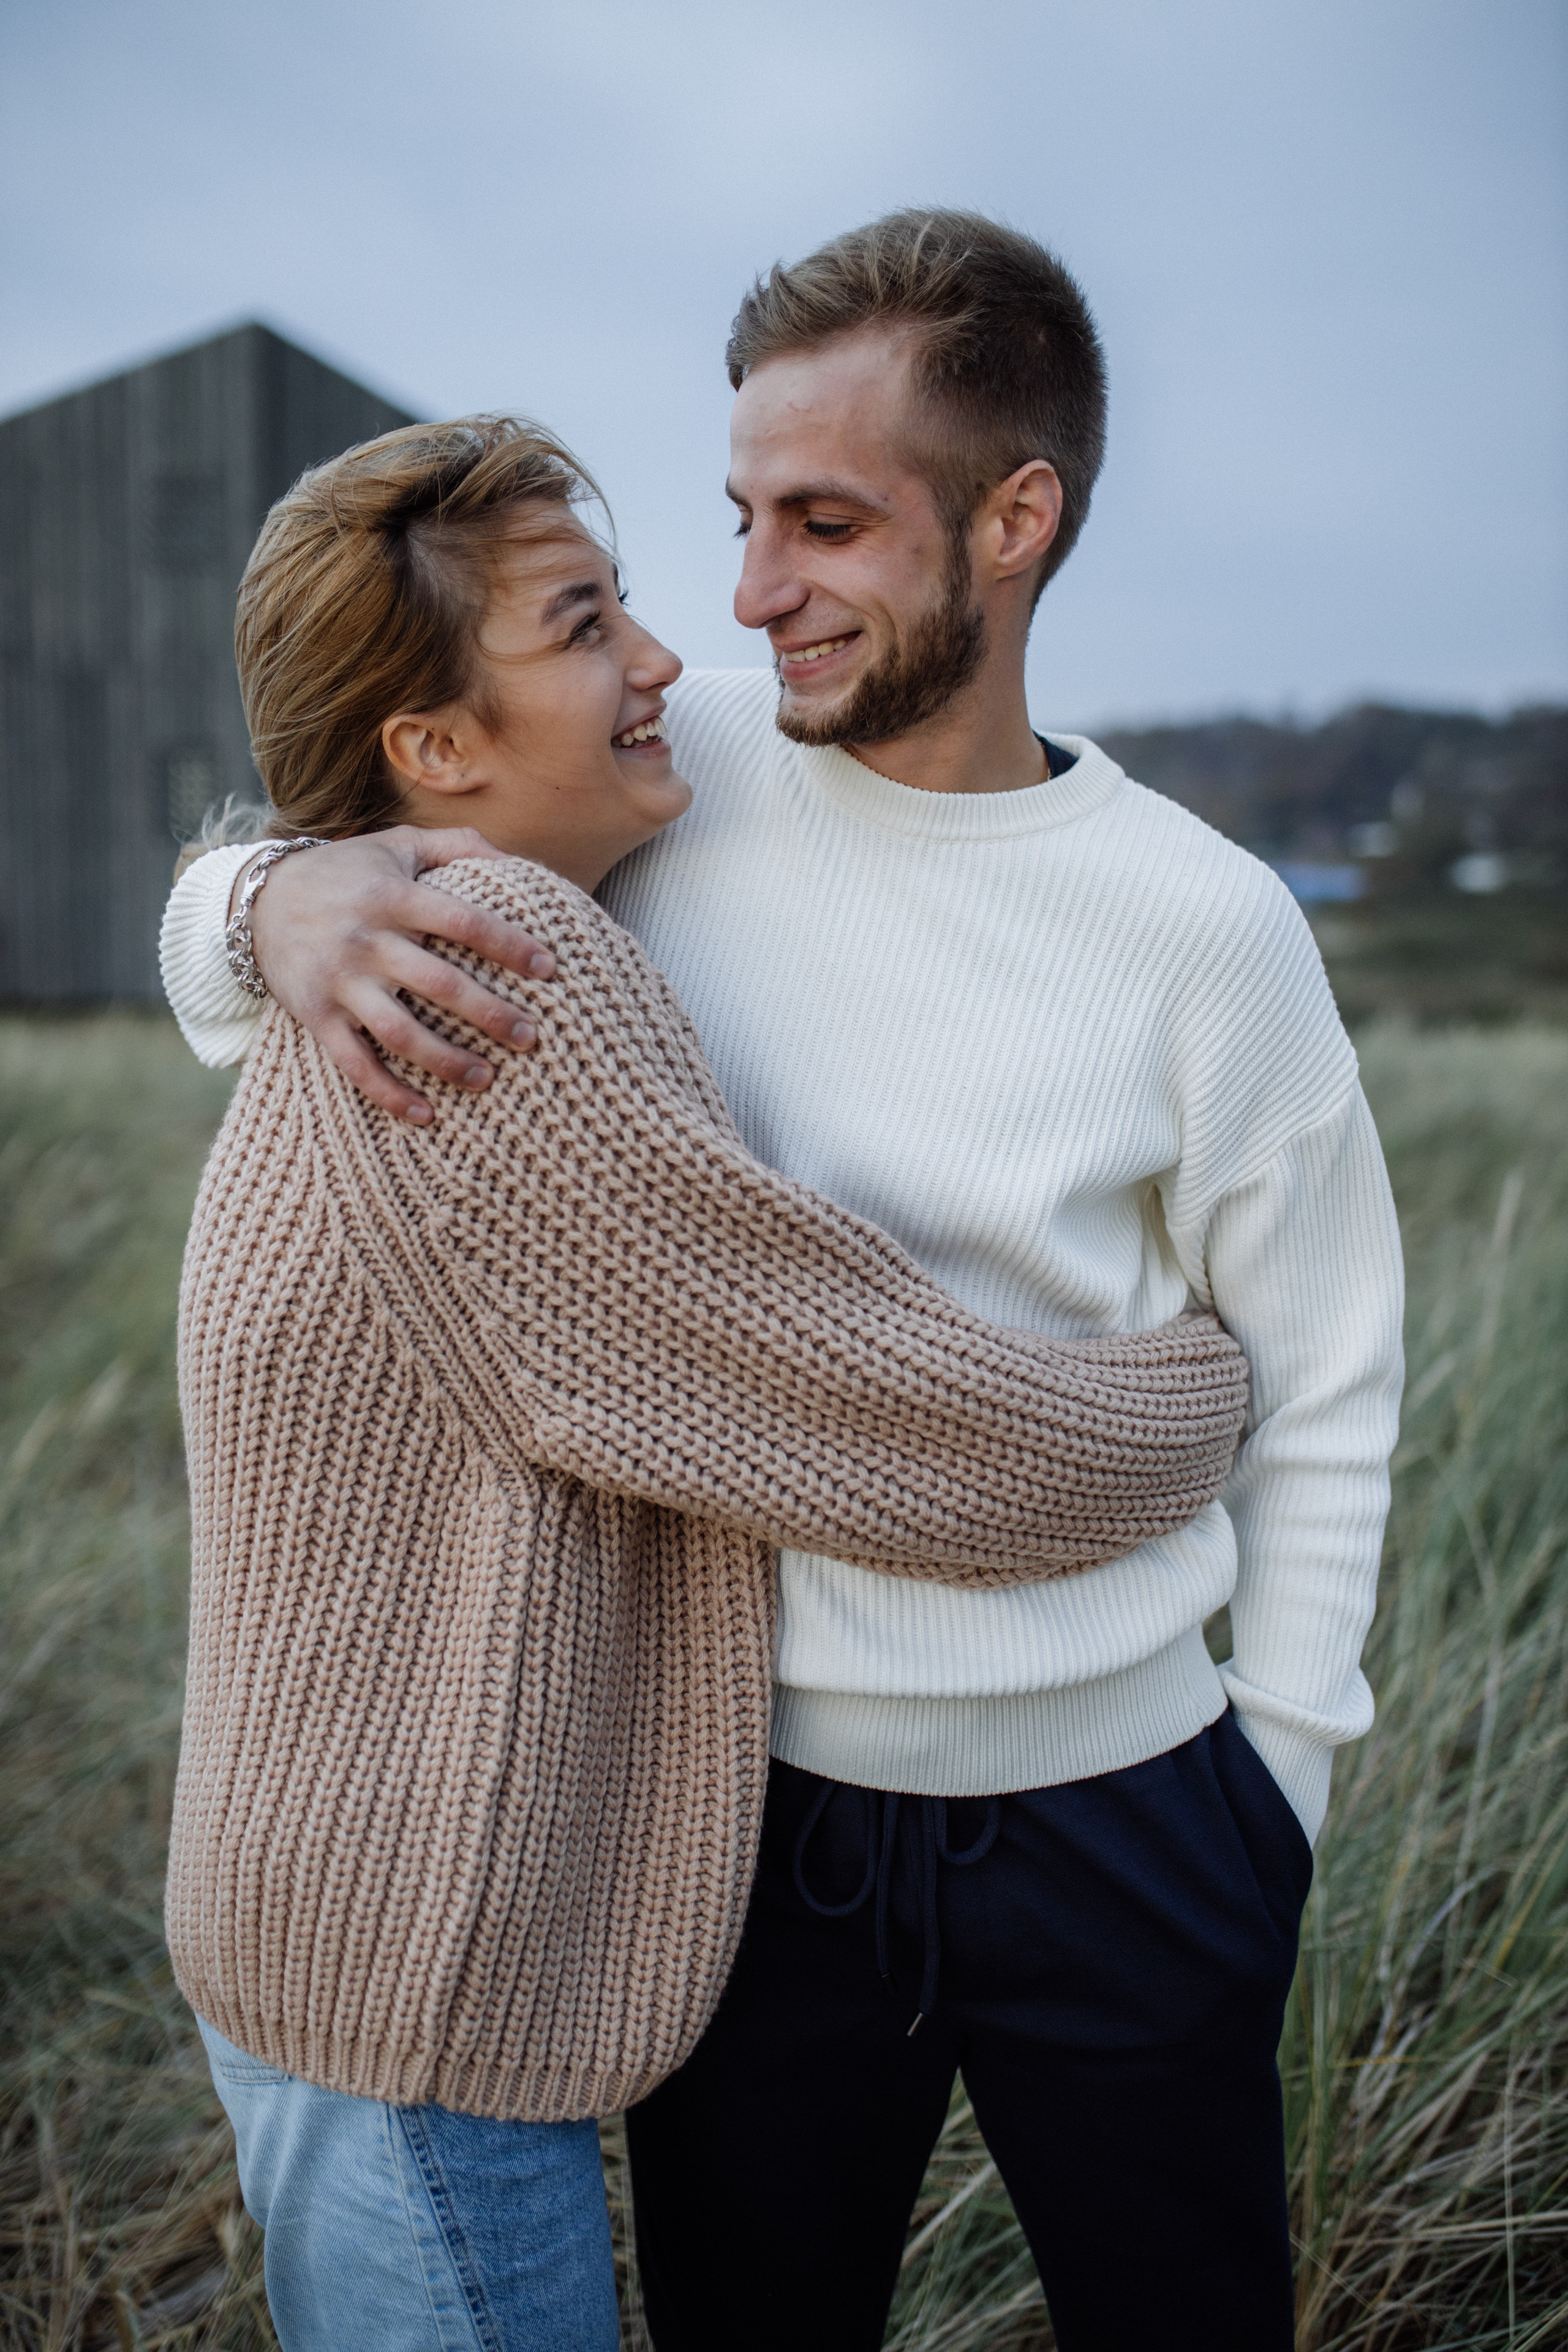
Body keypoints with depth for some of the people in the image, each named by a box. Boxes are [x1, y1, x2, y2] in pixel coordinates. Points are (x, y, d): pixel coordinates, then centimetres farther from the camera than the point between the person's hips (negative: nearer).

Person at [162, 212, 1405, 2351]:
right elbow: (206, 920, 3)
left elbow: (1317, 1391, 1)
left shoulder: (1204, 928, -9)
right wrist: (284, 905, -20)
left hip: (1116, 1823, -1)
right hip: (743, 1799, 1)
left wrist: (1279, 1778, 3)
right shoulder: (669, 772, -5)